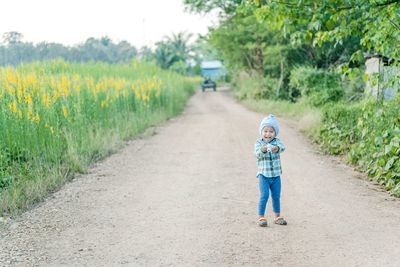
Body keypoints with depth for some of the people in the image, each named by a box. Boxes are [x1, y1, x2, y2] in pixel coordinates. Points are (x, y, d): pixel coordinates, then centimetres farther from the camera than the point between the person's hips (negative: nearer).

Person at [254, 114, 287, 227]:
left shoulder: (277, 141, -1)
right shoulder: (258, 143, -5)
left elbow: (282, 147, -22)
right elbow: (257, 154, -21)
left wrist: (276, 148, -46)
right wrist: (262, 149, -44)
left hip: (276, 175, 3)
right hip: (263, 175, -2)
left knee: (276, 196, 11)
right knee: (264, 196, -10)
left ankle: (277, 217, 25)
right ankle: (261, 217, -1)